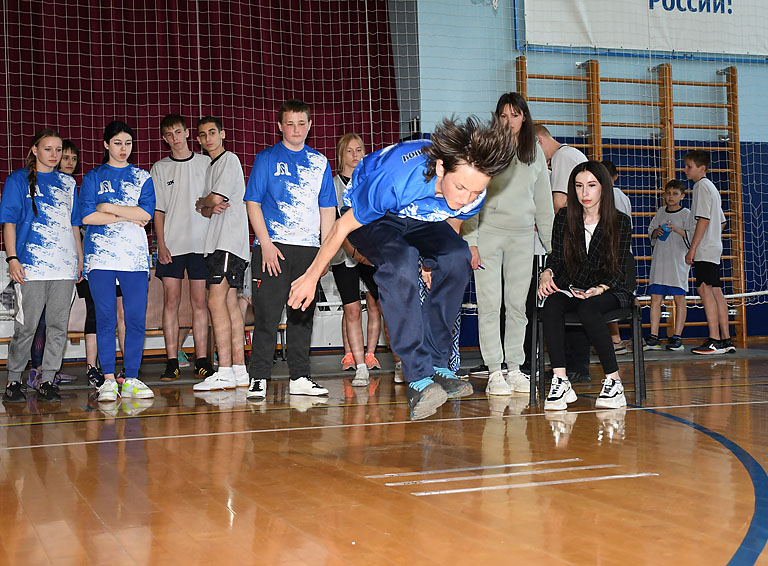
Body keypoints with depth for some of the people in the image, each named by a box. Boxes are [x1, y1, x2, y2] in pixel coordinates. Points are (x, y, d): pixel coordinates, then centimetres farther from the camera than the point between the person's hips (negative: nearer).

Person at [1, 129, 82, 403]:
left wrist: (80, 258, 14)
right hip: (31, 264, -4)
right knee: (26, 326, -4)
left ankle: (47, 381, 10)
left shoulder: (68, 182, 17)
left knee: (58, 326, 3)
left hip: (65, 265, 4)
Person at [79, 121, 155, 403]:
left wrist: (108, 208, -3)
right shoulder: (93, 177, 12)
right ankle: (108, 380, 0)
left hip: (135, 256, 1)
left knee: (136, 319, -4)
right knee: (105, 318, -5)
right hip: (100, 256, -1)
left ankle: (131, 379, 2)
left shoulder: (142, 177, 15)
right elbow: (87, 216, -3)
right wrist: (128, 216, -4)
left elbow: (146, 214, 0)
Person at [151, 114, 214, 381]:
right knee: (171, 302, -2)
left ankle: (202, 360, 3)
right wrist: (161, 244, -3)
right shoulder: (159, 169, 9)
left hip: (201, 241, 0)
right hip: (171, 244, 1)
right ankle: (172, 362, 1)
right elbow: (157, 210, 6)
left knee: (199, 302, 0)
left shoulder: (206, 163, 8)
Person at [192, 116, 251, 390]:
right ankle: (239, 371, 7)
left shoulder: (229, 160, -4)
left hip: (230, 241, -10)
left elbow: (216, 198, -15)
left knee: (216, 301, -17)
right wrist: (208, 208, -3)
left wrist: (201, 202, 6)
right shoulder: (211, 166, 25)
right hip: (218, 242, 10)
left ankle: (225, 371, -20)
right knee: (229, 302, 6)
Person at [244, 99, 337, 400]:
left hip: (309, 249, 3)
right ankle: (258, 378, -1)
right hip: (272, 246, -3)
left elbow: (327, 209, 15)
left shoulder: (319, 162, 14)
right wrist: (266, 243, -11)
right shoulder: (267, 158, 5)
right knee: (267, 315, -5)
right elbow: (253, 203, -1)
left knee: (302, 315, 8)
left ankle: (300, 378, 14)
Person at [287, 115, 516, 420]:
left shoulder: (473, 193, -25)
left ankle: (436, 364, -15)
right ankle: (418, 378, -33)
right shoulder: (395, 178, -41)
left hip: (419, 220, 5)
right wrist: (311, 277, -15)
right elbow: (343, 226, -25)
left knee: (458, 256, -24)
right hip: (370, 217, -5)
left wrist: (436, 262, 13)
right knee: (401, 262, -35)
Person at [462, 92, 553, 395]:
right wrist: (470, 242, -10)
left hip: (523, 237, 3)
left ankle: (515, 370, 12)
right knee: (490, 305, -5)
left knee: (518, 305, 5)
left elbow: (543, 201, 14)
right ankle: (494, 373, -1)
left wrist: (551, 242, 11)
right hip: (489, 233, -3)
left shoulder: (536, 153, 10)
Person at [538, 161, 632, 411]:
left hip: (610, 290, -2)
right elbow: (557, 257, 6)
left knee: (587, 308, -37)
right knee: (551, 305, -33)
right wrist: (547, 274, -17)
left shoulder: (621, 222, -2)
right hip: (571, 288, 3)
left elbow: (616, 269, -4)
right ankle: (560, 382, -38)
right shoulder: (564, 217, 5)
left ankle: (614, 382, -31)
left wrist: (599, 289, -24)